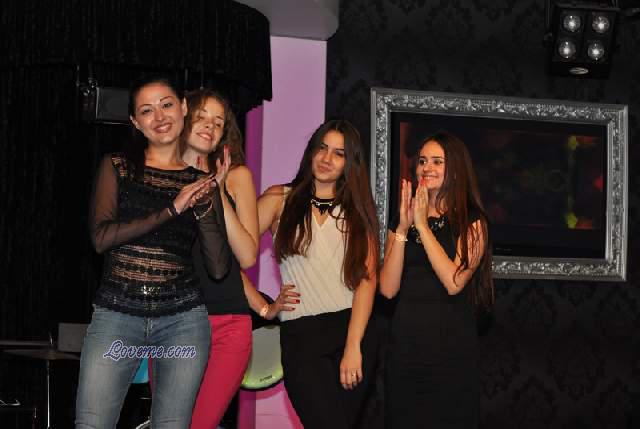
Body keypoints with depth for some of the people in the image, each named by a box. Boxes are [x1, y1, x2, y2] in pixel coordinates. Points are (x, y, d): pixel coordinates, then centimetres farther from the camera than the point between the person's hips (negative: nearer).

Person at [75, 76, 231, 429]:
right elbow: (101, 237, -10)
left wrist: (204, 208, -10)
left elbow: (219, 268, 4)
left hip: (182, 318, 1)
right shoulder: (116, 167, 6)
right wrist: (172, 209, -13)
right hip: (116, 316, -1)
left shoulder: (202, 181, 9)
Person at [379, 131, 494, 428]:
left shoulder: (471, 222, -2)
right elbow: (388, 289, -1)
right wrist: (403, 228, -9)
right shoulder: (400, 222, 10)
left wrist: (423, 225, -14)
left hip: (450, 343, -3)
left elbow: (454, 283, -17)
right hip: (405, 340, 4)